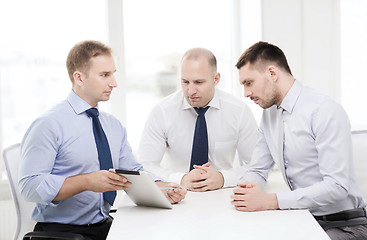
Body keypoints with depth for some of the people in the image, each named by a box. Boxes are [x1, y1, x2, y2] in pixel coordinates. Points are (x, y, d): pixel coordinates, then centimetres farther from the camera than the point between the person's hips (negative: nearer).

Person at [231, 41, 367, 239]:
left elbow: (337, 186, -23)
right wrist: (247, 189, -11)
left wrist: (270, 201, -26)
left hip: (343, 224, -7)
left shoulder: (326, 112, -17)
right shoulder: (269, 115, 8)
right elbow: (257, 170, 14)